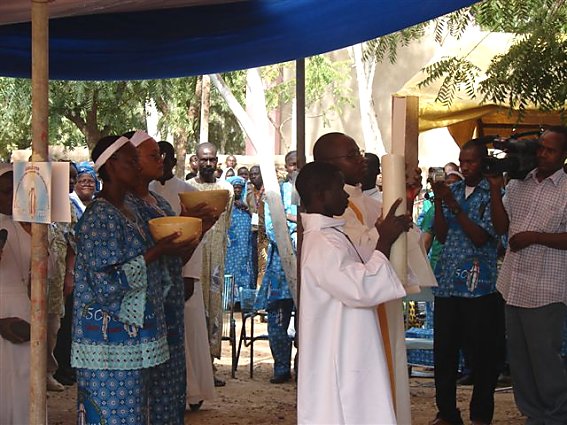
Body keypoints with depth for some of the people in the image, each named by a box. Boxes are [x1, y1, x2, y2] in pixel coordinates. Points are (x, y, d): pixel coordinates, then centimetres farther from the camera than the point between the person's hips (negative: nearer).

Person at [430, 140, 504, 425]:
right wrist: (438, 202, -6)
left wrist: (455, 206, -15)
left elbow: (481, 237, -11)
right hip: (447, 282, 5)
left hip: (478, 284, -5)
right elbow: (441, 235, 7)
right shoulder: (452, 190, 12)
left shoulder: (492, 194, -3)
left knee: (482, 353, 2)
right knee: (444, 350, 6)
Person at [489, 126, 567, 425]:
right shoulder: (518, 185, 11)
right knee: (518, 356, 11)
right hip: (513, 285, 6)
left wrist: (534, 237, -17)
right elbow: (501, 226, 9)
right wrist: (495, 189, 0)